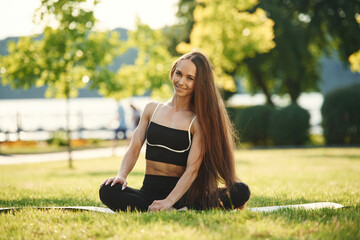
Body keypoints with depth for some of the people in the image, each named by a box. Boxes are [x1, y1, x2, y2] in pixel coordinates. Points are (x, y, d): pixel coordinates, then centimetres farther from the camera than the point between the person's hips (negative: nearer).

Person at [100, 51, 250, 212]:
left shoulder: (199, 121, -1)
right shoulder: (152, 110, 12)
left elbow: (192, 169, -10)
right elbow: (134, 148, 8)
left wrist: (169, 201, -24)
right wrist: (121, 176, -13)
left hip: (181, 194, -2)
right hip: (149, 192, 3)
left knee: (241, 191, -25)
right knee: (107, 191, -30)